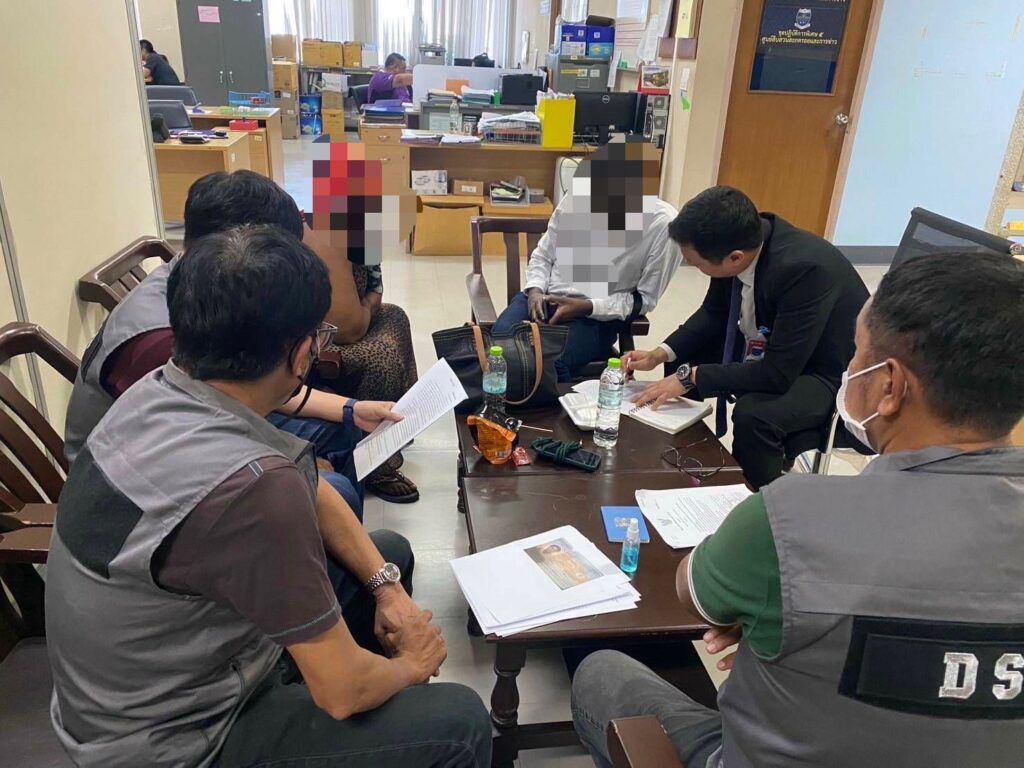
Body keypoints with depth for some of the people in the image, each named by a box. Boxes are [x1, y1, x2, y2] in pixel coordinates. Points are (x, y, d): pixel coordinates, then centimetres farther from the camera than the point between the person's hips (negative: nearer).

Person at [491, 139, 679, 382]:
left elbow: (645, 299, -5)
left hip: (599, 315, -3)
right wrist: (535, 290, -11)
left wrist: (587, 307, -17)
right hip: (545, 297, 3)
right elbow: (542, 256, 10)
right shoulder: (576, 197, -2)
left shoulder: (663, 225, -11)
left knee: (550, 362, -33)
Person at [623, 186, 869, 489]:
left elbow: (779, 373, -33)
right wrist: (660, 354, -10)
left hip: (823, 369, -7)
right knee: (681, 357, 5)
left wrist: (690, 376, -28)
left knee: (753, 414, -32)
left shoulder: (806, 267, -36)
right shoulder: (742, 236, -16)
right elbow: (714, 312, 2)